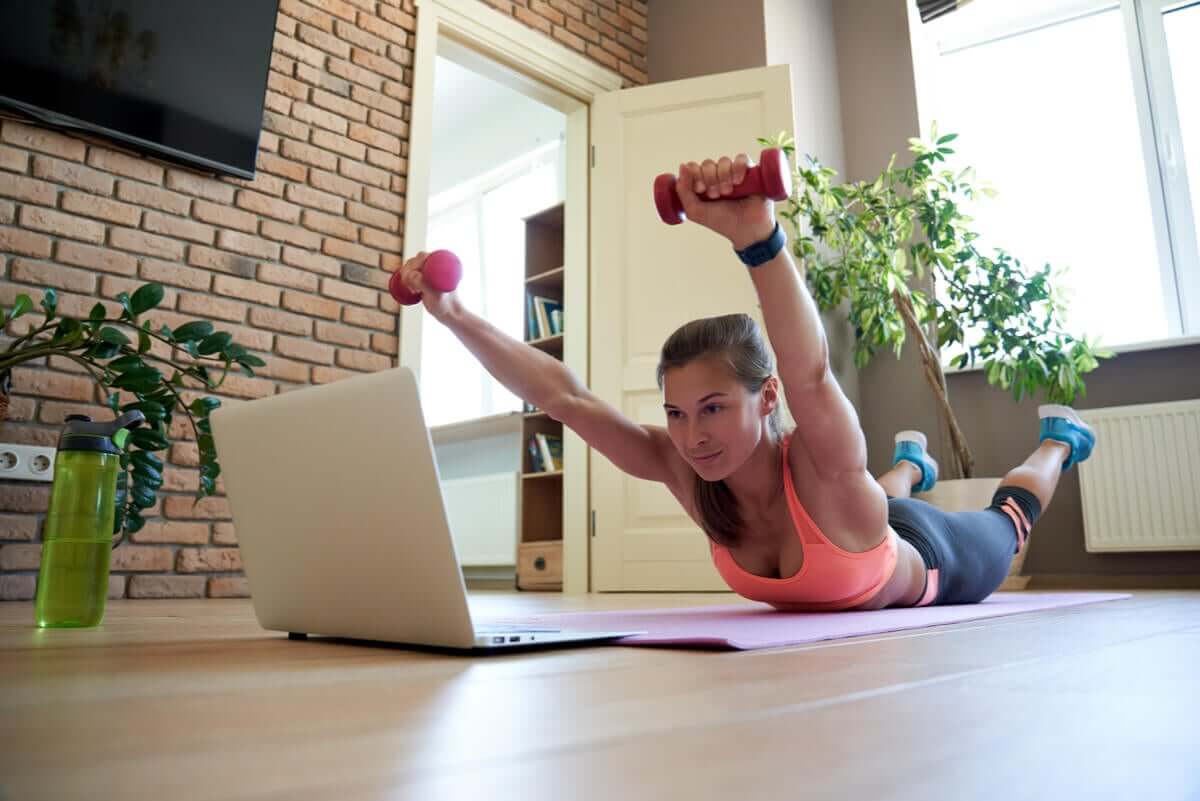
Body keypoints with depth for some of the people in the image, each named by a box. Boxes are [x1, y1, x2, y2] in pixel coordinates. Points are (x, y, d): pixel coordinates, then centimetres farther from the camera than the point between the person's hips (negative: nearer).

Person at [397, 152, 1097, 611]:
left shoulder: (825, 473, -48)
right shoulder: (684, 469, -36)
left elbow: (810, 372, -70)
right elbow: (561, 394, -42)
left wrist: (757, 235, -84)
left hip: (937, 565, -3)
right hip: (857, 561, 4)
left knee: (1008, 523, 30)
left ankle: (1057, 437, 58)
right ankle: (912, 463, 70)